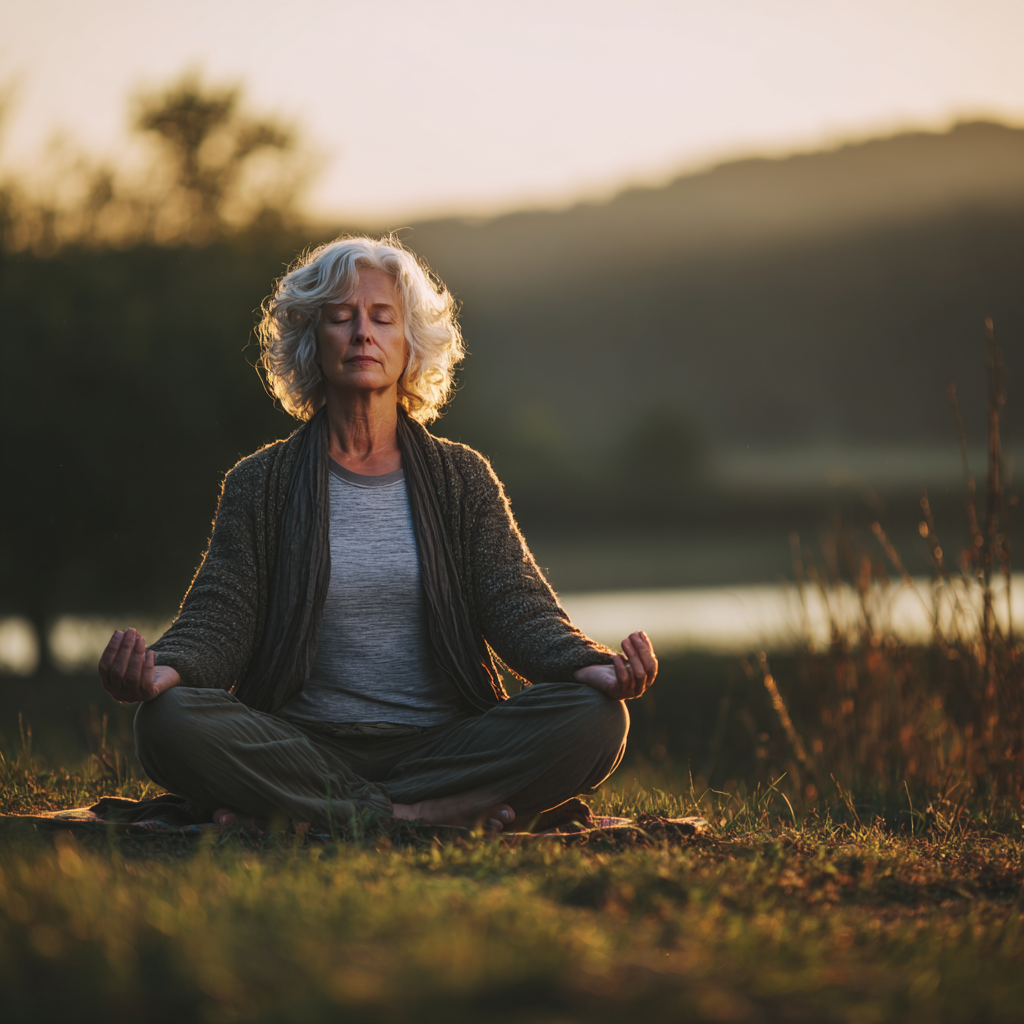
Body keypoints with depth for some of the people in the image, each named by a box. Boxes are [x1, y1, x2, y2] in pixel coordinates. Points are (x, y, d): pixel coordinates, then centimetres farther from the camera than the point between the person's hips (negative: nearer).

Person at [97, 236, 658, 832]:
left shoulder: (463, 477, 13)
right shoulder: (262, 483, 11)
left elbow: (519, 608, 3)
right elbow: (221, 616, 0)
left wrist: (592, 666, -20)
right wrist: (166, 667, -24)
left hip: (443, 747, 1)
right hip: (303, 749, -1)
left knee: (593, 719, -27)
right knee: (171, 722, -31)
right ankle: (457, 816, -31)